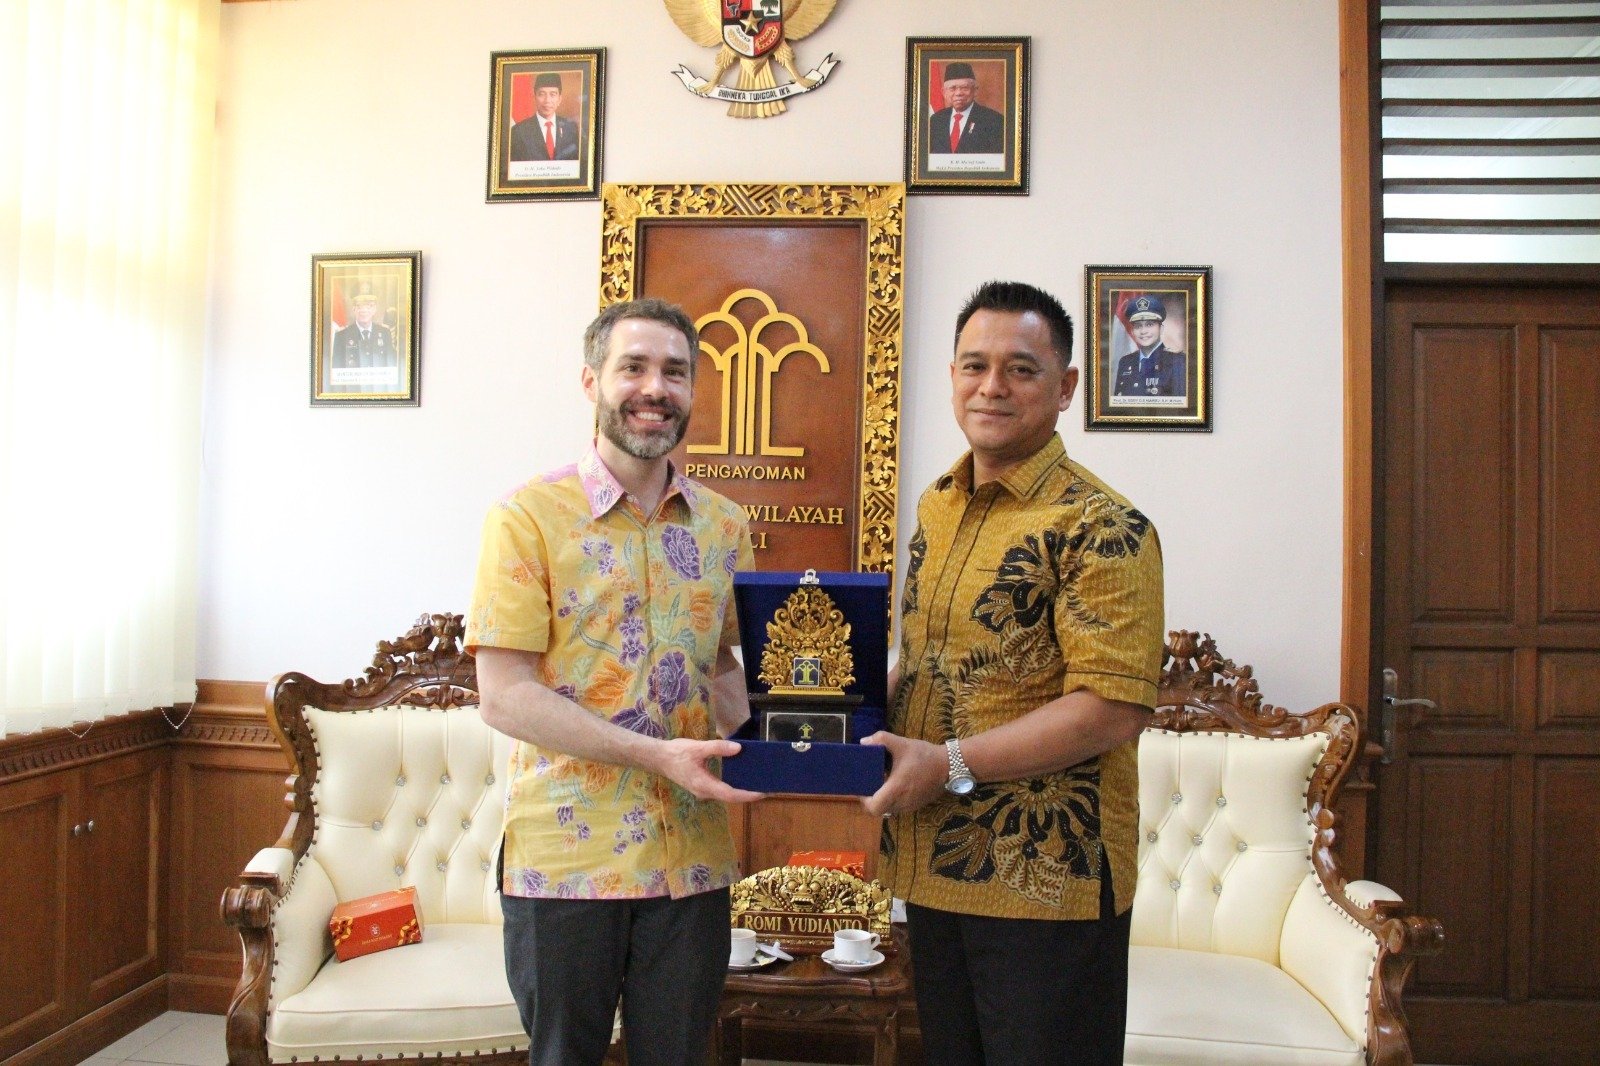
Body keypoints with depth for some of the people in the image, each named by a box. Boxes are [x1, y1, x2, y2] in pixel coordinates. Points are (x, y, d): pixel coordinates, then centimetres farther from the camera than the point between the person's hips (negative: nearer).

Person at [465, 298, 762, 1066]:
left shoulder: (724, 526, 6)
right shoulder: (530, 516, -8)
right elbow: (504, 695, -13)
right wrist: (657, 754, -22)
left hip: (693, 857, 4)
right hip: (563, 858, -4)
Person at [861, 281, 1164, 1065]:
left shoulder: (1100, 528, -15)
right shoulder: (936, 508, 10)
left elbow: (1113, 708, -21)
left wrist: (950, 762, -22)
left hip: (1047, 881, -7)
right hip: (931, 869, 7)